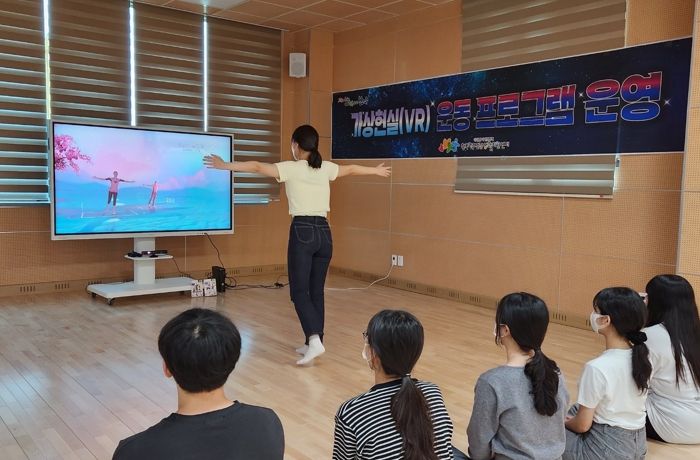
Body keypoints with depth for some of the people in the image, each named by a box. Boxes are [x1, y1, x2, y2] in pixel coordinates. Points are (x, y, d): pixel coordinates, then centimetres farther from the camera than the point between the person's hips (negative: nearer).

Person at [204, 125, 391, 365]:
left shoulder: (291, 169, -4)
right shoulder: (326, 168, 11)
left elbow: (257, 167, -11)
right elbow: (351, 169, 27)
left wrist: (225, 165, -4)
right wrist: (376, 170, 44)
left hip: (303, 232, -5)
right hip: (324, 232, 5)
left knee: (299, 291, -1)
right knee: (316, 291, 12)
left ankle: (314, 340, -16)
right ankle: (313, 342, 18)